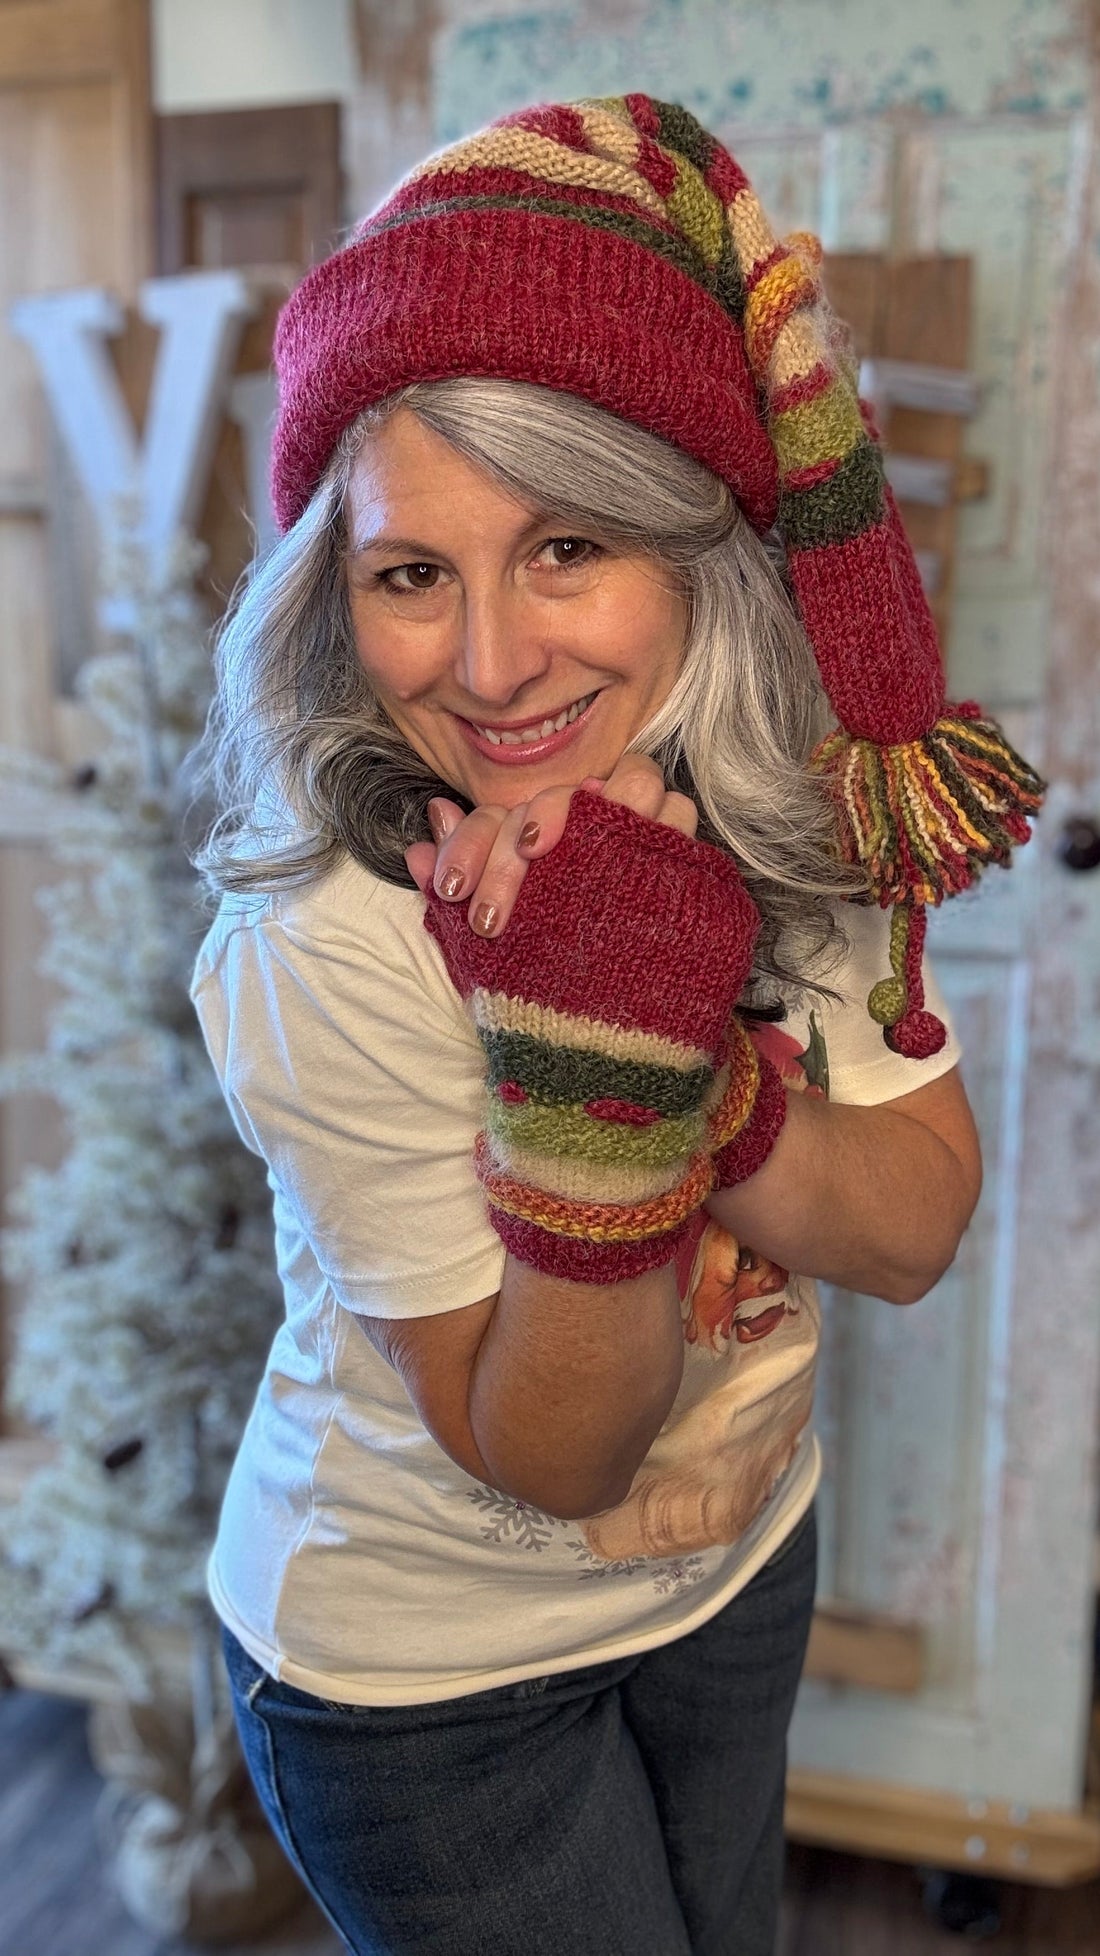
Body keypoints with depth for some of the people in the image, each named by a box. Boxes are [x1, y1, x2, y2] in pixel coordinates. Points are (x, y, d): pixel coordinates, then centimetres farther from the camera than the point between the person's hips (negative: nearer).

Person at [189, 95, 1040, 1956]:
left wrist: (684, 1063, -34)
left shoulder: (799, 803, -16)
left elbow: (916, 1228, -16)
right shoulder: (327, 942, -32)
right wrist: (595, 1072, -41)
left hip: (742, 1563, 5)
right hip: (429, 1674, -5)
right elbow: (542, 1456, -25)